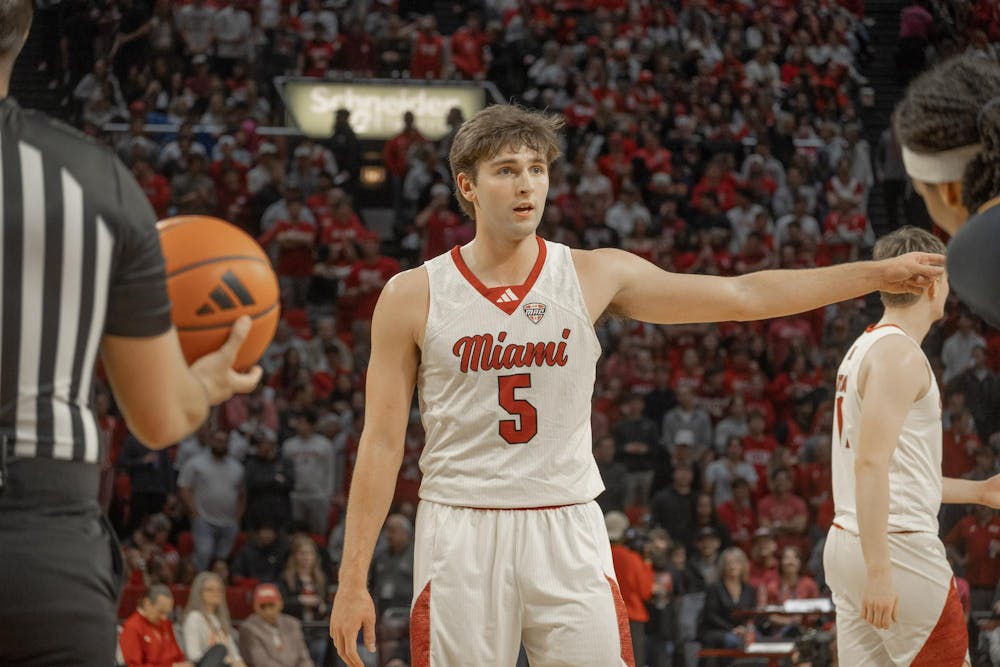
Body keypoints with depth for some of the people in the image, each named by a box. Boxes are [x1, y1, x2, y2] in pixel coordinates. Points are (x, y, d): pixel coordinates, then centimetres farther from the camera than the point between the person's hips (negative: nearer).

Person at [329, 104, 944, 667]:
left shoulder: (595, 276, 3)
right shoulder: (412, 296, -1)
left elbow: (743, 295, 2)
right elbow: (383, 442, 1)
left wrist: (876, 274, -3)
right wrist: (353, 579, -3)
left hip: (567, 531, 1)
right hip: (461, 533, -1)